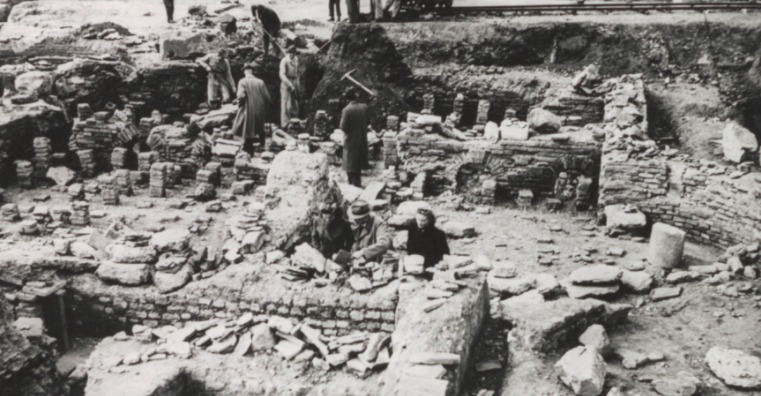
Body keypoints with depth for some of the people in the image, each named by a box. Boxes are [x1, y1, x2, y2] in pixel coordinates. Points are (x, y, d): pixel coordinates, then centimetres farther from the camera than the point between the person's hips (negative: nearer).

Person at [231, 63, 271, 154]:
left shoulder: (243, 81, -8)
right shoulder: (260, 82, 0)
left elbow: (241, 95, -21)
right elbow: (267, 97, -1)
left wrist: (239, 102, 0)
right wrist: (264, 109, 12)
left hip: (247, 111, -3)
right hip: (259, 112, 3)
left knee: (247, 134, 5)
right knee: (259, 132, 20)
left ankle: (248, 153, 8)